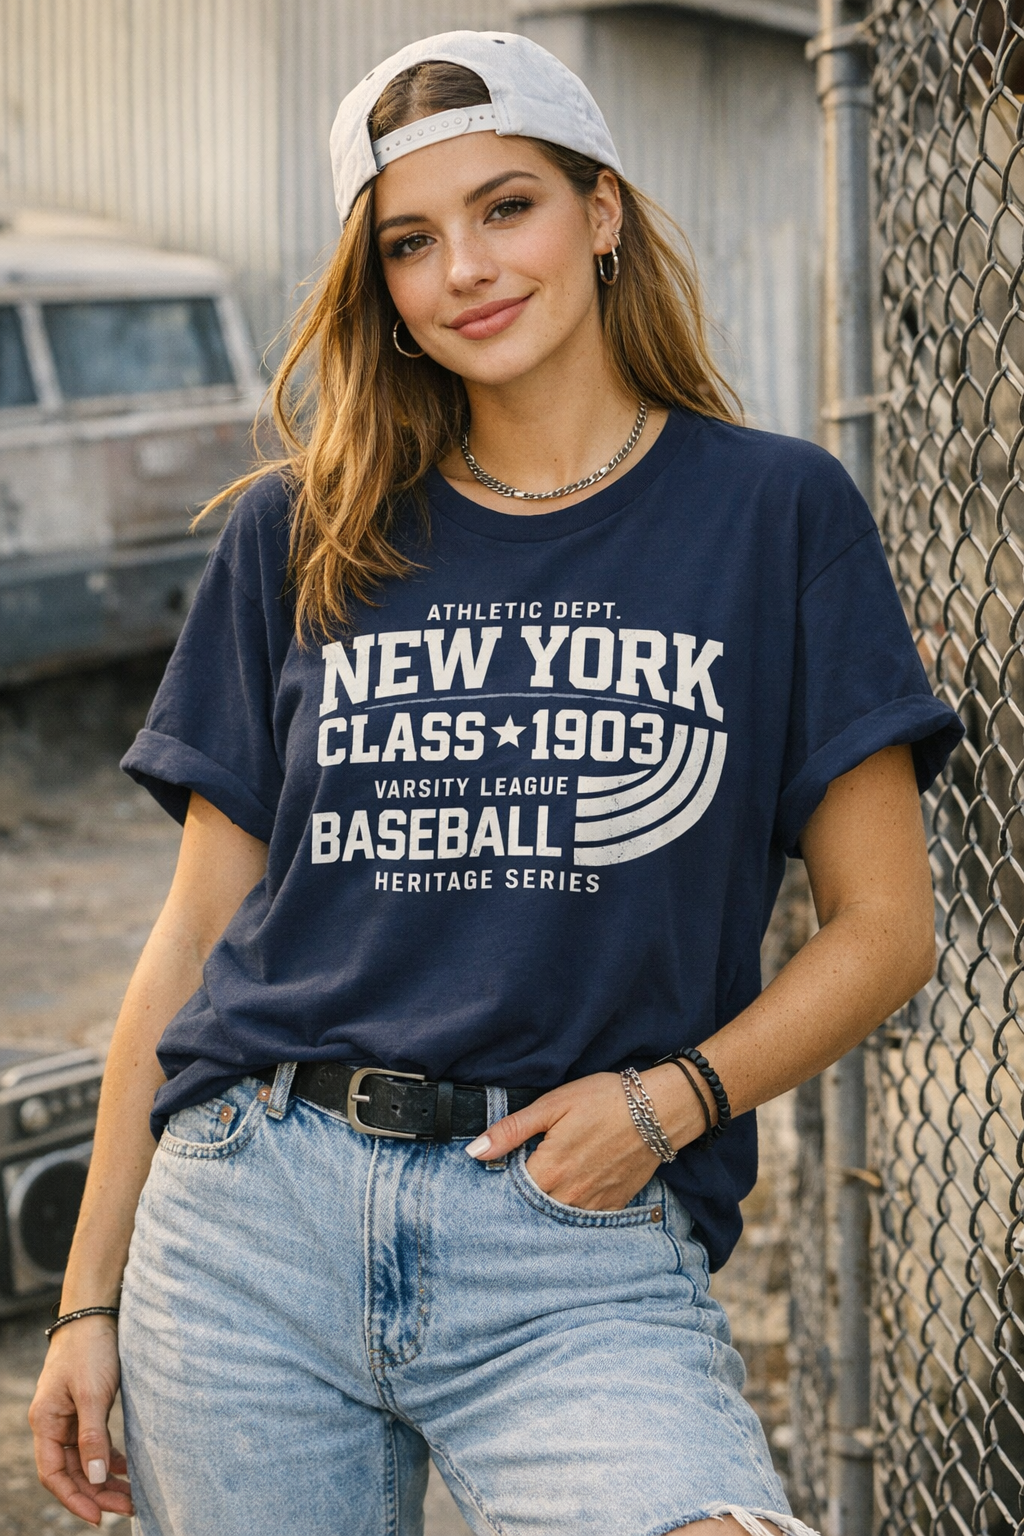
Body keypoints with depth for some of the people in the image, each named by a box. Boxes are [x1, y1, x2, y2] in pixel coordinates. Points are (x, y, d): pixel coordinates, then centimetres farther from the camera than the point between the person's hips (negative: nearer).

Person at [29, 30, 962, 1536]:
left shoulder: (772, 513, 4)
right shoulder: (299, 537, 9)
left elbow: (885, 929, 5)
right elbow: (195, 935, 11)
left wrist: (672, 1097, -11)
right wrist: (90, 1296, 9)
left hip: (584, 1254, -2)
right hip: (249, 1226, 2)